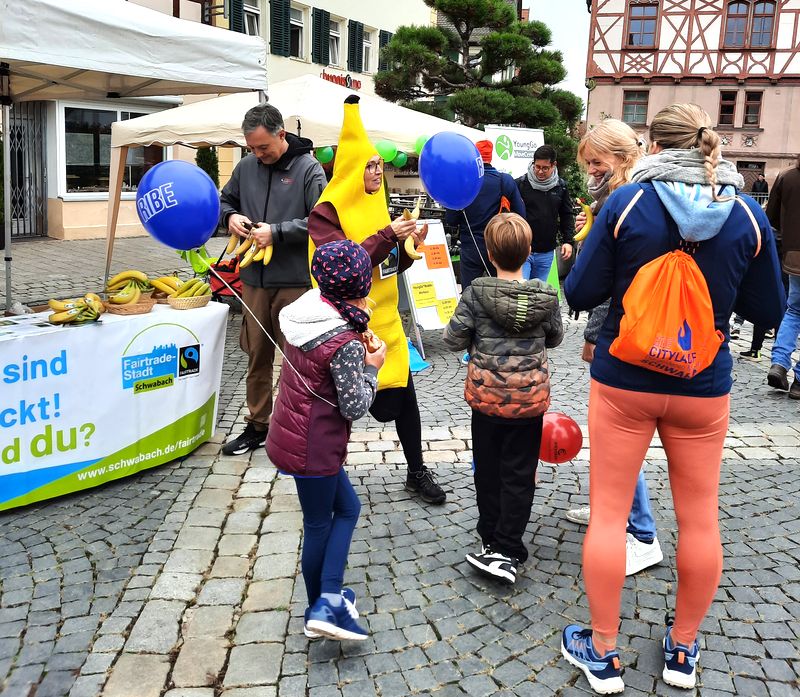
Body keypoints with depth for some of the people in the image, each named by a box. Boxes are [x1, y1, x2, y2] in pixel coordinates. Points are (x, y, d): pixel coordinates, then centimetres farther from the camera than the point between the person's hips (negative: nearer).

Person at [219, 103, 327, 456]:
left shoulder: (308, 168, -6)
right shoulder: (246, 166, 8)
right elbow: (224, 200, 22)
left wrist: (276, 232, -19)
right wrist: (230, 216, -1)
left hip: (295, 281, -5)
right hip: (254, 279, 5)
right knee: (257, 355, 14)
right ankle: (257, 425, 28)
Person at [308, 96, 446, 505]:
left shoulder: (376, 206, 11)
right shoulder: (327, 212, -11)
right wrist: (388, 235, -23)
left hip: (384, 318, 6)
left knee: (403, 394, 8)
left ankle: (416, 472, 22)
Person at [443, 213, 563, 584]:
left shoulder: (476, 293, -14)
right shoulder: (546, 296, -8)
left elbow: (453, 338, -10)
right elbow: (554, 338, 7)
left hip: (486, 395, 0)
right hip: (530, 398, 1)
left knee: (487, 470, 16)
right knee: (519, 476, 8)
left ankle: (490, 541, 27)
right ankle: (506, 551, 7)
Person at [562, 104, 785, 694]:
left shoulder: (627, 203, -11)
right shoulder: (748, 214, -5)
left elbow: (580, 294, -8)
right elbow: (769, 309, 3)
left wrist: (596, 255, 11)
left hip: (623, 381, -2)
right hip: (704, 387, 2)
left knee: (608, 513, 9)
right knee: (700, 518, 15)